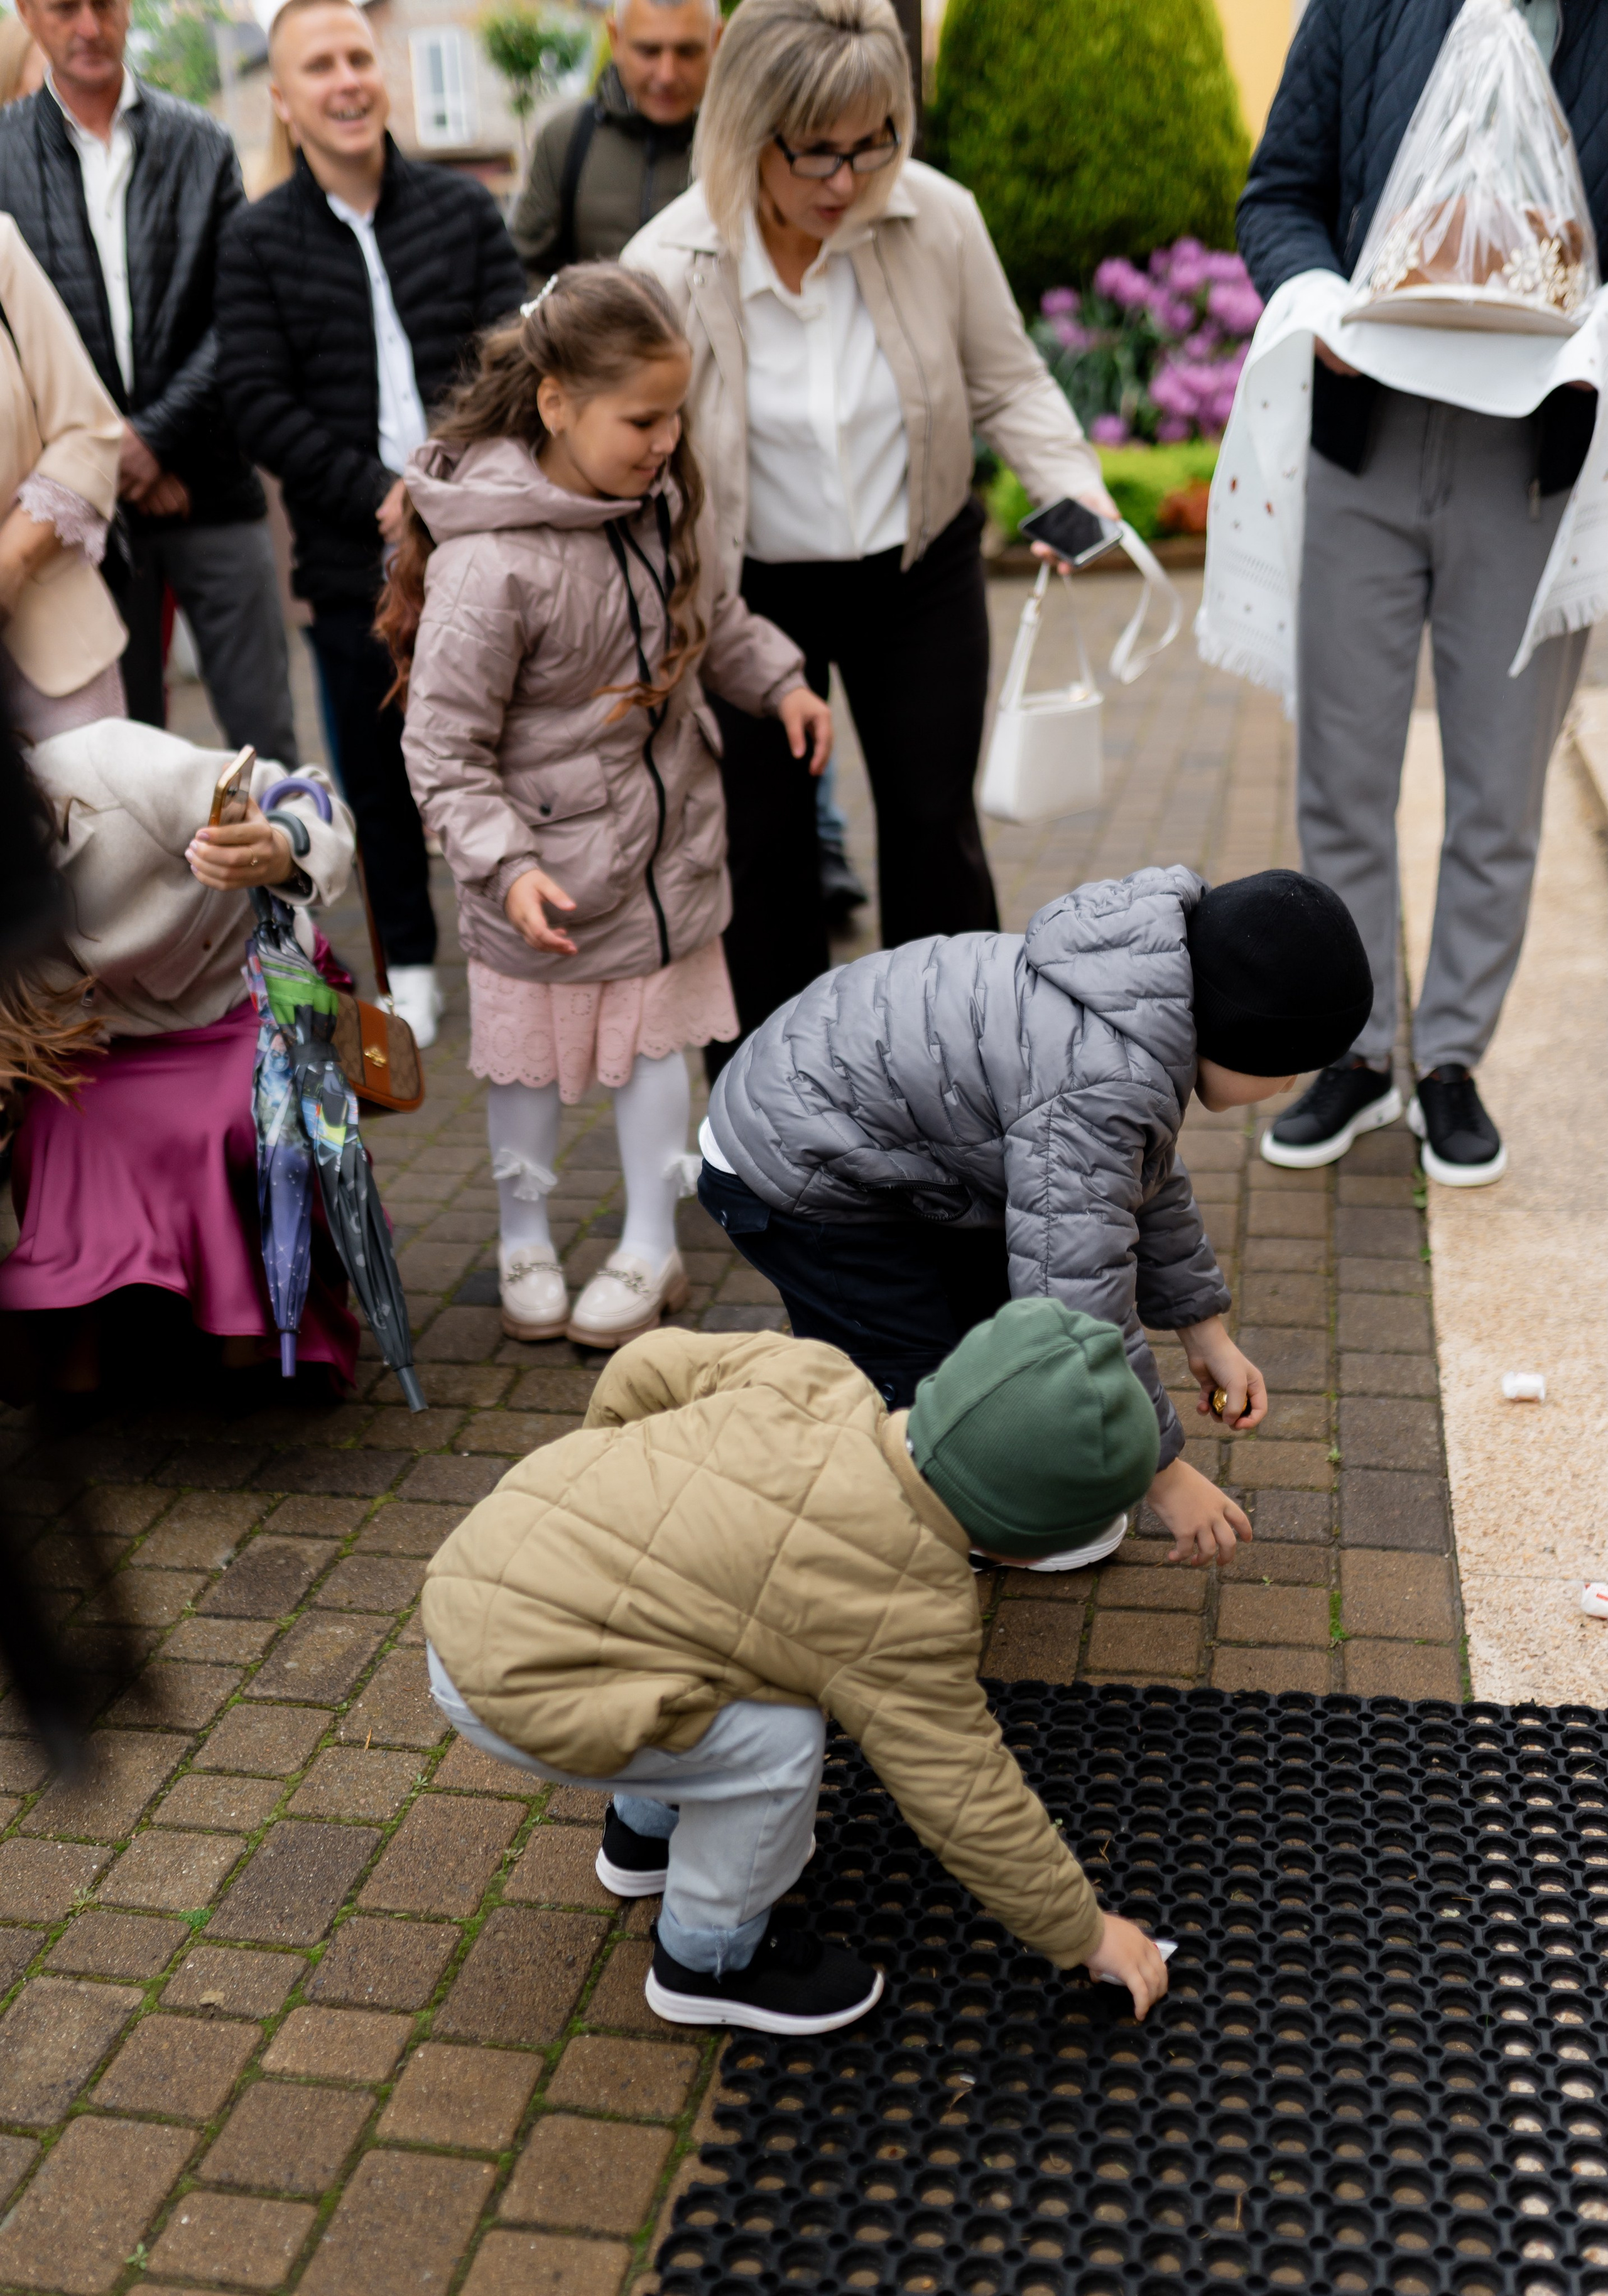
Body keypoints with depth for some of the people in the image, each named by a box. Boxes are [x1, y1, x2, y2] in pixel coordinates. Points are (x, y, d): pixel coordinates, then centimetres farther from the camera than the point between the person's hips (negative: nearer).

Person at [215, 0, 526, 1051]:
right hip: (353, 558, 0)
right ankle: (411, 963, 24)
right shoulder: (258, 241, 2)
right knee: (380, 767, 9)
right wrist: (382, 496, -13)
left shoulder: (464, 208, 6)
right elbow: (260, 404, -4)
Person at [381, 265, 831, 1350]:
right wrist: (509, 866, -31)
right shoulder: (492, 565, -27)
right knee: (534, 1057, 11)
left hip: (669, 835, 6)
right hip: (550, 863, -6)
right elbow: (445, 751, -22)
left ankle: (652, 1249, 29)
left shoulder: (661, 494, -5)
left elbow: (711, 611, 16)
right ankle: (526, 1243, 32)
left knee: (656, 1035, 14)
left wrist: (779, 679, 3)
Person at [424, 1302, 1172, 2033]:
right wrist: (1085, 1934, 8)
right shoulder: (911, 1612, -17)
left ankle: (646, 1833, 38)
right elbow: (970, 1804, -6)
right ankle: (709, 1961, 12)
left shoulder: (815, 1376, -2)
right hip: (514, 1686, -8)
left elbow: (644, 1370, 11)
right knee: (778, 1741, -11)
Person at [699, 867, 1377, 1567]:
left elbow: (1149, 1179, 15)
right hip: (797, 1181, -10)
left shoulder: (1144, 1007, -1)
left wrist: (1205, 1333, 17)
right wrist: (1163, 1472, -20)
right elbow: (1078, 1308, -31)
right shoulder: (1100, 1087, -34)